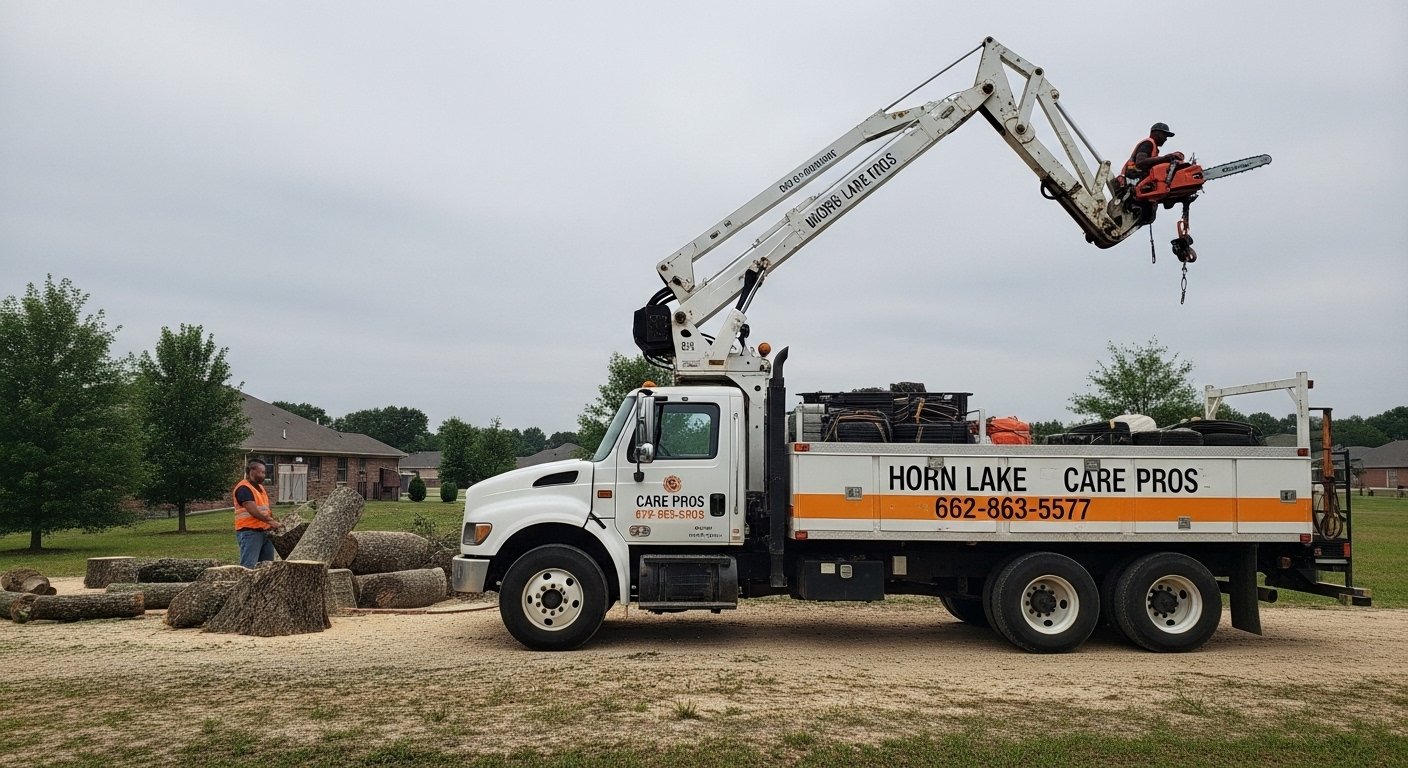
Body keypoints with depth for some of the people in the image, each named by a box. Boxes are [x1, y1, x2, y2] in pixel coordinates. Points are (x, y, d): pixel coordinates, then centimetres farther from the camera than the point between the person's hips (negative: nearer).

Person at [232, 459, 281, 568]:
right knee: (248, 567, -11)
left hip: (264, 532, 9)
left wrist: (273, 520, 5)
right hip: (249, 533, -9)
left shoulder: (260, 487, 18)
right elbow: (253, 510, -22)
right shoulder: (243, 489, -12)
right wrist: (270, 521, -25)